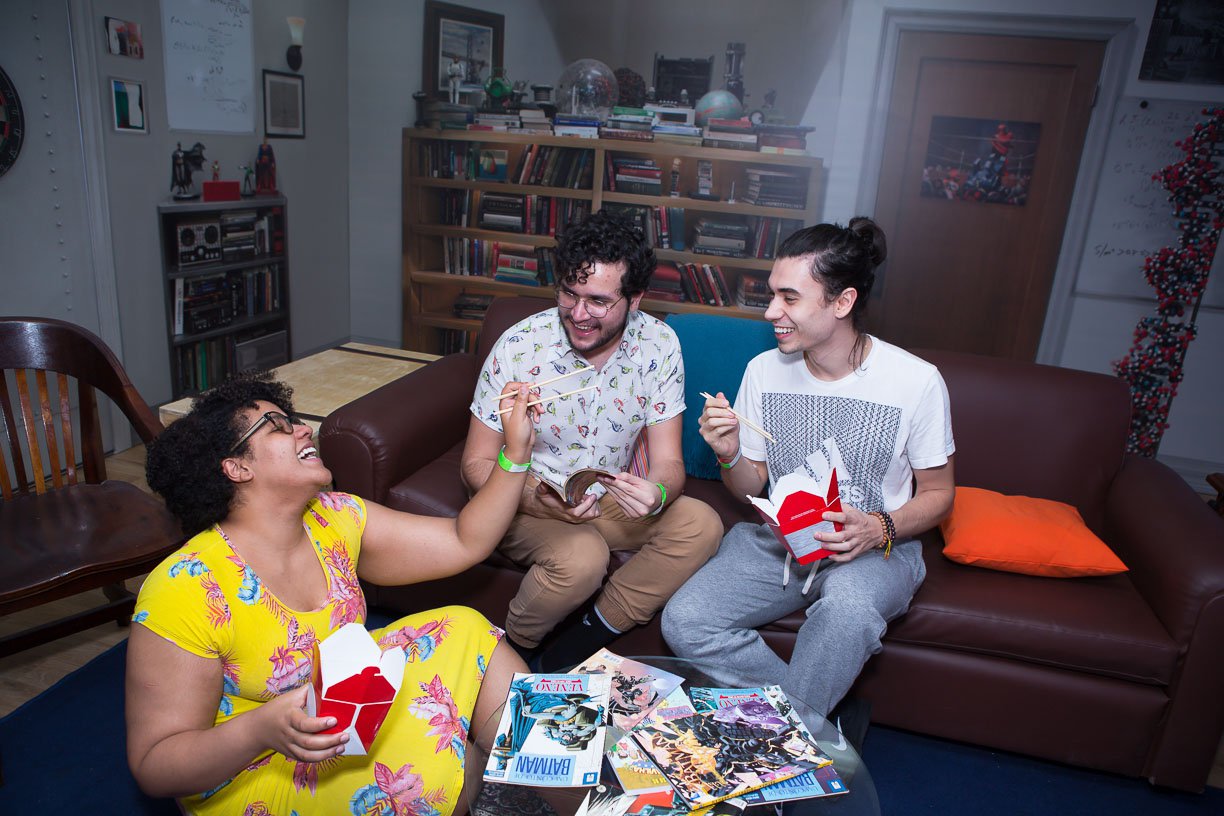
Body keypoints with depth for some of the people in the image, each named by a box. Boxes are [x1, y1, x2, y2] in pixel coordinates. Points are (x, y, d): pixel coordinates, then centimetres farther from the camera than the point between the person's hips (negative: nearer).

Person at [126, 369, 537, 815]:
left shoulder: (336, 520, -6)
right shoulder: (183, 591, -26)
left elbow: (464, 543, -4)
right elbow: (153, 766, -22)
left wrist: (516, 453, -13)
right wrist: (263, 730, -40)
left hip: (351, 704, 7)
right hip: (248, 768, -6)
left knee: (463, 632, -7)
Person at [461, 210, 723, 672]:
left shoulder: (658, 346, -12)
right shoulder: (520, 346, -19)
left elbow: (667, 461, -10)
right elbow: (476, 465, -13)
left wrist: (656, 493, -36)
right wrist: (538, 497, -34)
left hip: (610, 500, 4)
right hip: (527, 502, -3)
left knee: (701, 525, -20)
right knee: (582, 556, -34)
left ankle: (579, 644, -8)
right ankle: (512, 651, -1)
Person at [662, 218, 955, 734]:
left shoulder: (916, 381, -11)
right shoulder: (764, 371, -2)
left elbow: (937, 494, 1)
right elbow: (749, 489, 7)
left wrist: (881, 530, -19)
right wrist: (730, 456, -16)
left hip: (876, 549, -3)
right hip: (778, 539, 3)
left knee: (847, 605, -39)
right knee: (683, 622, -21)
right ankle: (816, 714, -6)